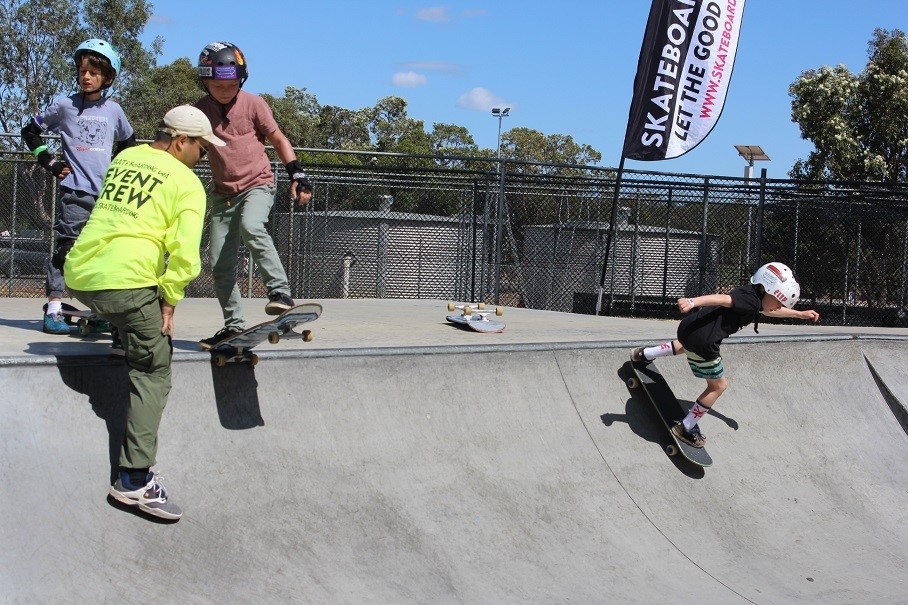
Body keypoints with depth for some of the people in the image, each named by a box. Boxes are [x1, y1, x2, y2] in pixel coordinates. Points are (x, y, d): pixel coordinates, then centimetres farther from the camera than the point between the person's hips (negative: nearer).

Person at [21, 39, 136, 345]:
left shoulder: (114, 110, 9)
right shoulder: (65, 105, 1)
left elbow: (128, 142, 27)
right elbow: (31, 130, 10)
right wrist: (49, 161, 1)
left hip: (108, 193, 3)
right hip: (74, 192, -3)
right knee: (65, 247, -5)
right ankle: (53, 310, -1)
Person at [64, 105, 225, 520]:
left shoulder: (125, 158, 17)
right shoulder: (187, 183, -2)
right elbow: (185, 253, -12)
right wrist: (170, 299, -2)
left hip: (79, 273, 6)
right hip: (127, 281, -6)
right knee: (152, 375, 1)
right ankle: (135, 479, -3)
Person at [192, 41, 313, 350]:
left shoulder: (253, 104, -6)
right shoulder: (200, 111, 0)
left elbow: (278, 140, 2)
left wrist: (297, 174, -7)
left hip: (258, 184, -4)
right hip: (223, 193, 4)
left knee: (251, 227, -36)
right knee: (220, 264, 2)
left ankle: (279, 290, -31)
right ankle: (233, 325, 14)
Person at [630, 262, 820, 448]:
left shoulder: (753, 298, 15)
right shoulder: (751, 300, -14)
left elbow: (771, 310, 35)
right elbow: (722, 298, -29)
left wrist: (800, 314, 41)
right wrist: (693, 302, -43)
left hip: (688, 327, 9)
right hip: (703, 343, -9)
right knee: (718, 386, 12)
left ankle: (644, 354, 50)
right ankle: (686, 428, 19)